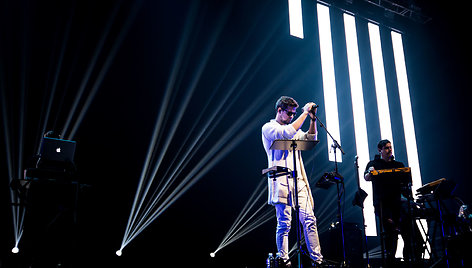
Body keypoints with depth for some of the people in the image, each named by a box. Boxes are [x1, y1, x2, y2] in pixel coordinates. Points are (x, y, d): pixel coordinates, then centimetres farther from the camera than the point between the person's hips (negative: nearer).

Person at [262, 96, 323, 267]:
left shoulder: (294, 129, 25)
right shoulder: (268, 128, 2)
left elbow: (310, 138, 19)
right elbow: (288, 133, -16)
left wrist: (313, 119, 8)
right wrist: (305, 113, -11)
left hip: (298, 181, 6)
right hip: (282, 181, -6)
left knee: (309, 220, 0)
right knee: (284, 223, -5)